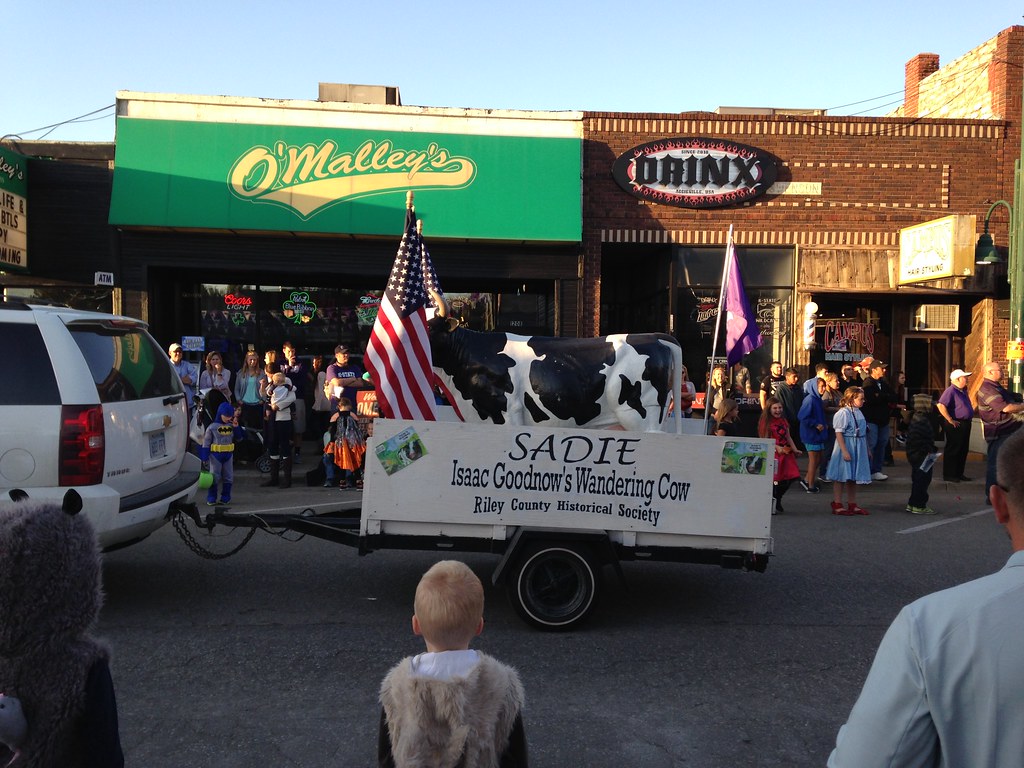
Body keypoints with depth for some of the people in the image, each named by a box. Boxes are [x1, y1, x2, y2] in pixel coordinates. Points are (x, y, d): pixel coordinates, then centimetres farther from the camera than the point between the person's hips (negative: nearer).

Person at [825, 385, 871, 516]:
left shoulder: (858, 412, 8)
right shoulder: (843, 413, -16)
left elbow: (862, 433, 16)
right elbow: (839, 433, -18)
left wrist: (866, 449, 19)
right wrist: (844, 451, -21)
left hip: (858, 449, 8)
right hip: (846, 446, -8)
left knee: (853, 477, 14)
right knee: (841, 477, 1)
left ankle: (852, 505, 24)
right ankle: (837, 505, 10)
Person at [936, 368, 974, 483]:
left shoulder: (963, 391, 15)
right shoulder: (950, 391, -15)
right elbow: (940, 405, -25)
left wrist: (969, 418, 16)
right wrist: (950, 420, -22)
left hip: (965, 424, 9)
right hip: (956, 425, -9)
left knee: (963, 450, 13)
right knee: (953, 450, -4)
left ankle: (959, 473, 22)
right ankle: (949, 475, 2)